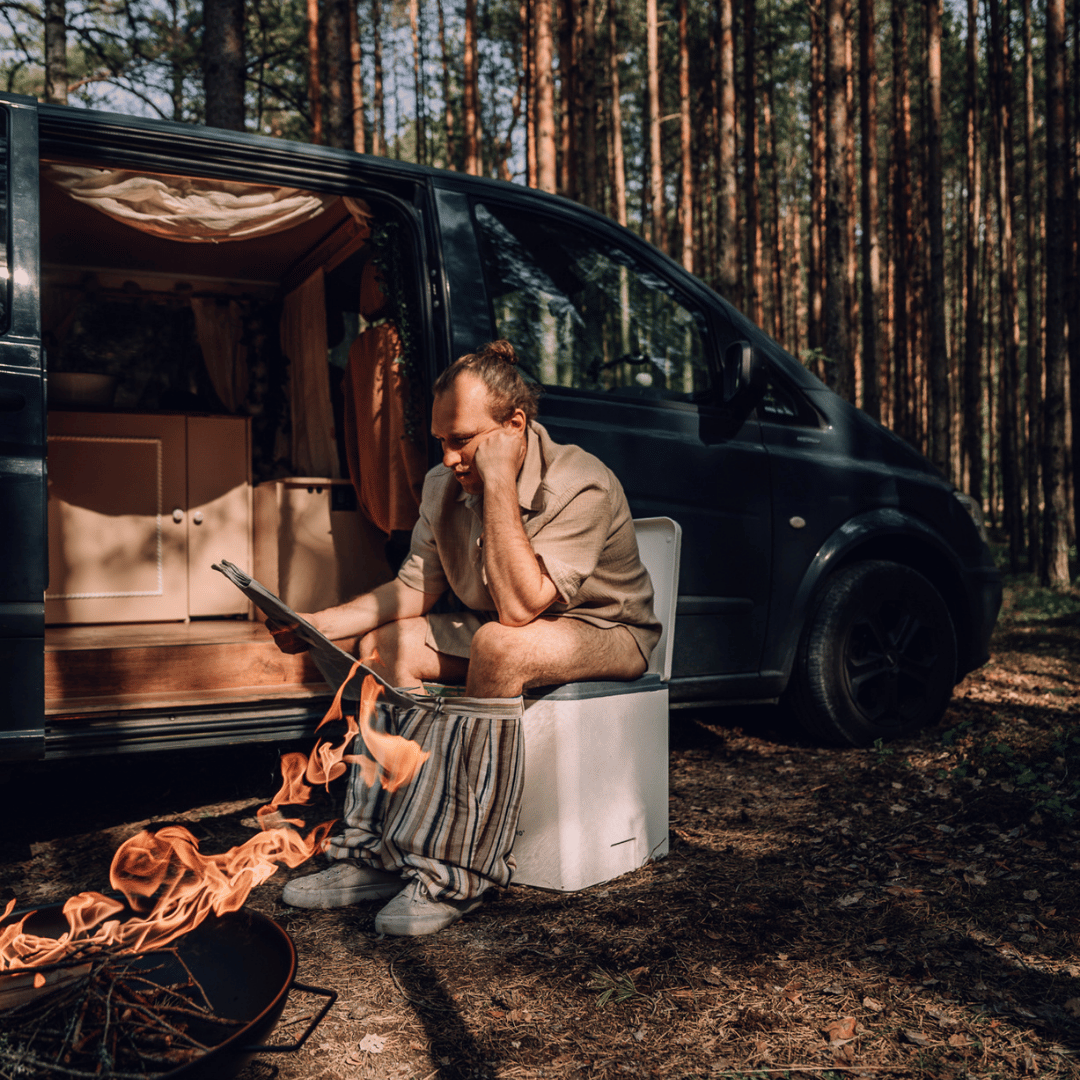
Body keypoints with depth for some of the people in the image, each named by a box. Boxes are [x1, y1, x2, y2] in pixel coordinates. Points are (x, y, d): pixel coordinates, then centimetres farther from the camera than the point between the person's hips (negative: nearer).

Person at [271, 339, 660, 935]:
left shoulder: (580, 486, -26)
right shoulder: (443, 486, -5)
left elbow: (520, 607, -35)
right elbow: (413, 590, 0)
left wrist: (498, 485, -36)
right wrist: (320, 623, -13)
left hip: (602, 633, -7)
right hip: (491, 631, 7)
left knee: (498, 645, -37)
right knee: (383, 644, -10)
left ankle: (454, 874, -29)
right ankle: (374, 853, -12)